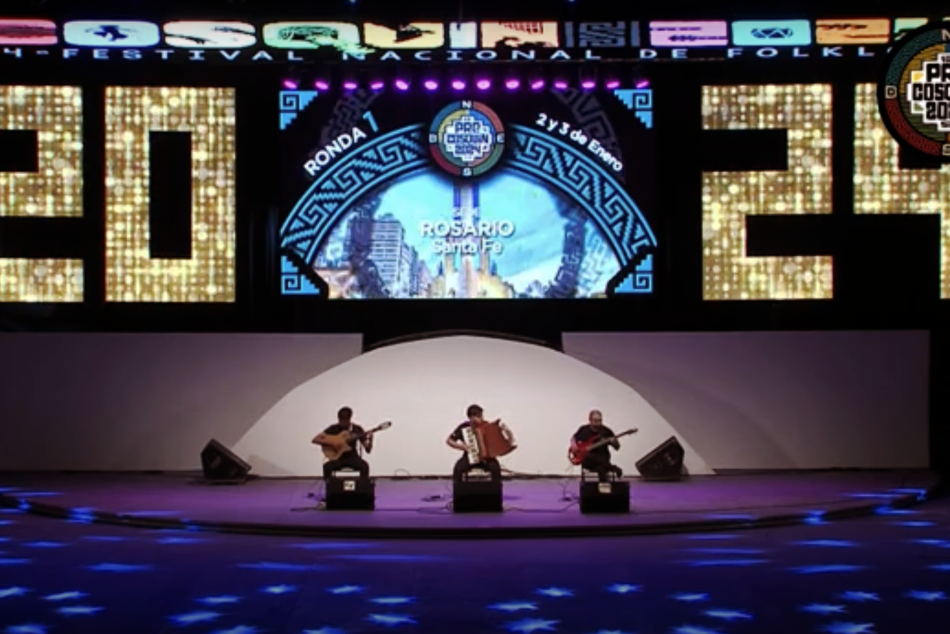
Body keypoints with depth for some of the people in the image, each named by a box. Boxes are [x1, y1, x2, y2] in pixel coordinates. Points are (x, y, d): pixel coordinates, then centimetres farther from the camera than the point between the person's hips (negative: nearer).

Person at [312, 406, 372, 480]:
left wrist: (370, 440, -23)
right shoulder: (334, 428, -4)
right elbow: (315, 440, -10)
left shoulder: (357, 429, -2)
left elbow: (368, 450, -1)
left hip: (352, 457, 0)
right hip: (337, 457, 0)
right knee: (327, 466, -32)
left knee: (365, 466, -32)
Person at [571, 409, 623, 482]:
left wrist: (614, 442, -22)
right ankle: (612, 468, -24)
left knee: (601, 469, -37)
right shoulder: (583, 429, 4)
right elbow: (574, 438, 22)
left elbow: (617, 447, 1)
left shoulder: (606, 431, -1)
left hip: (601, 459, -2)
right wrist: (573, 444, 0)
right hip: (587, 461, 2)